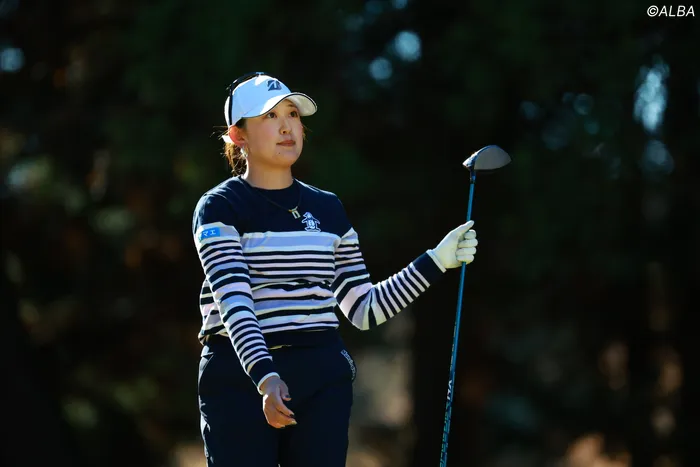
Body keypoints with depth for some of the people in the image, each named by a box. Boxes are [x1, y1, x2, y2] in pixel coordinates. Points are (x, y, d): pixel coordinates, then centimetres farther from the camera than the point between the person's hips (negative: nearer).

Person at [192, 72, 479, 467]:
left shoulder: (328, 210, 14)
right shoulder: (219, 208, -2)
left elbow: (364, 309, 14)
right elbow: (234, 302, -17)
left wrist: (436, 261, 8)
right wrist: (264, 376, -31)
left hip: (322, 380, 4)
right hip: (240, 377, -4)